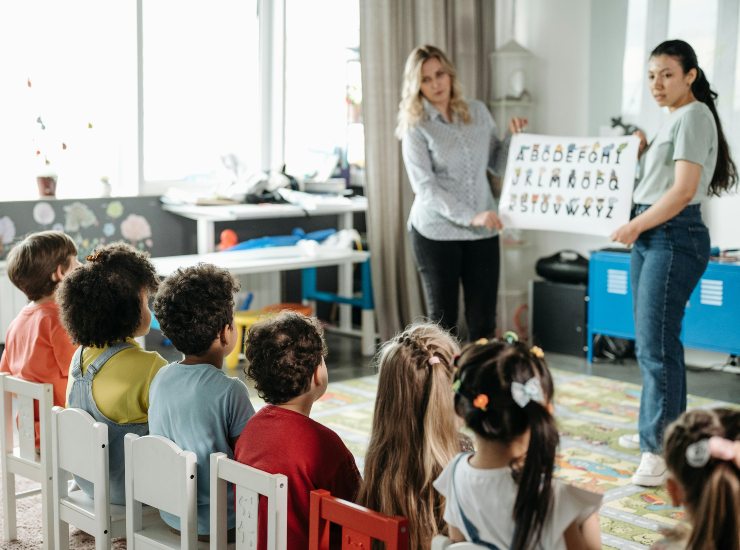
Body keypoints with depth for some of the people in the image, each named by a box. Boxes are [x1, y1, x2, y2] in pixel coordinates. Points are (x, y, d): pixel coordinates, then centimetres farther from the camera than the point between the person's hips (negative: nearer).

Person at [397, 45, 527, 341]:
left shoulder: (478, 112, 8)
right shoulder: (416, 128, -5)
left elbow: (498, 164, 15)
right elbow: (425, 187, -15)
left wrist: (515, 139, -4)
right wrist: (470, 217, -24)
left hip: (483, 232, 3)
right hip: (436, 231, -3)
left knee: (483, 321, 5)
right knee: (443, 321, 4)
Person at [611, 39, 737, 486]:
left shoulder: (694, 115, -11)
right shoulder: (674, 119, 19)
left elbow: (683, 191, -19)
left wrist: (634, 227, -13)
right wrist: (642, 151, 14)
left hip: (673, 238, -10)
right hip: (650, 236, 10)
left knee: (657, 344, -12)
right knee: (652, 340, 14)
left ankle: (663, 451, -7)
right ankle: (662, 432, 25)